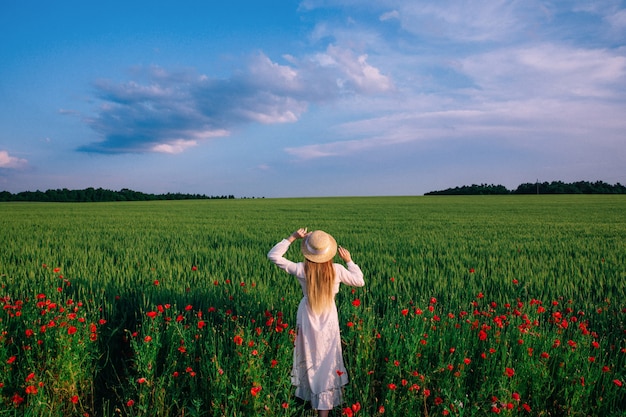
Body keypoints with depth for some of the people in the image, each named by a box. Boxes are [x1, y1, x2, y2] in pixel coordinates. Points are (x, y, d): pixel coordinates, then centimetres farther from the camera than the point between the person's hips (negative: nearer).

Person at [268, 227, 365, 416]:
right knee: (327, 363, 7)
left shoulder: (301, 269, -18)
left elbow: (273, 255, -11)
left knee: (310, 360, 21)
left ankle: (311, 395, 39)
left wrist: (292, 238, -11)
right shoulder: (337, 270, -16)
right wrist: (349, 261, 8)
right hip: (329, 321, 0)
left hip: (308, 320, 1)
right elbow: (360, 281, 1)